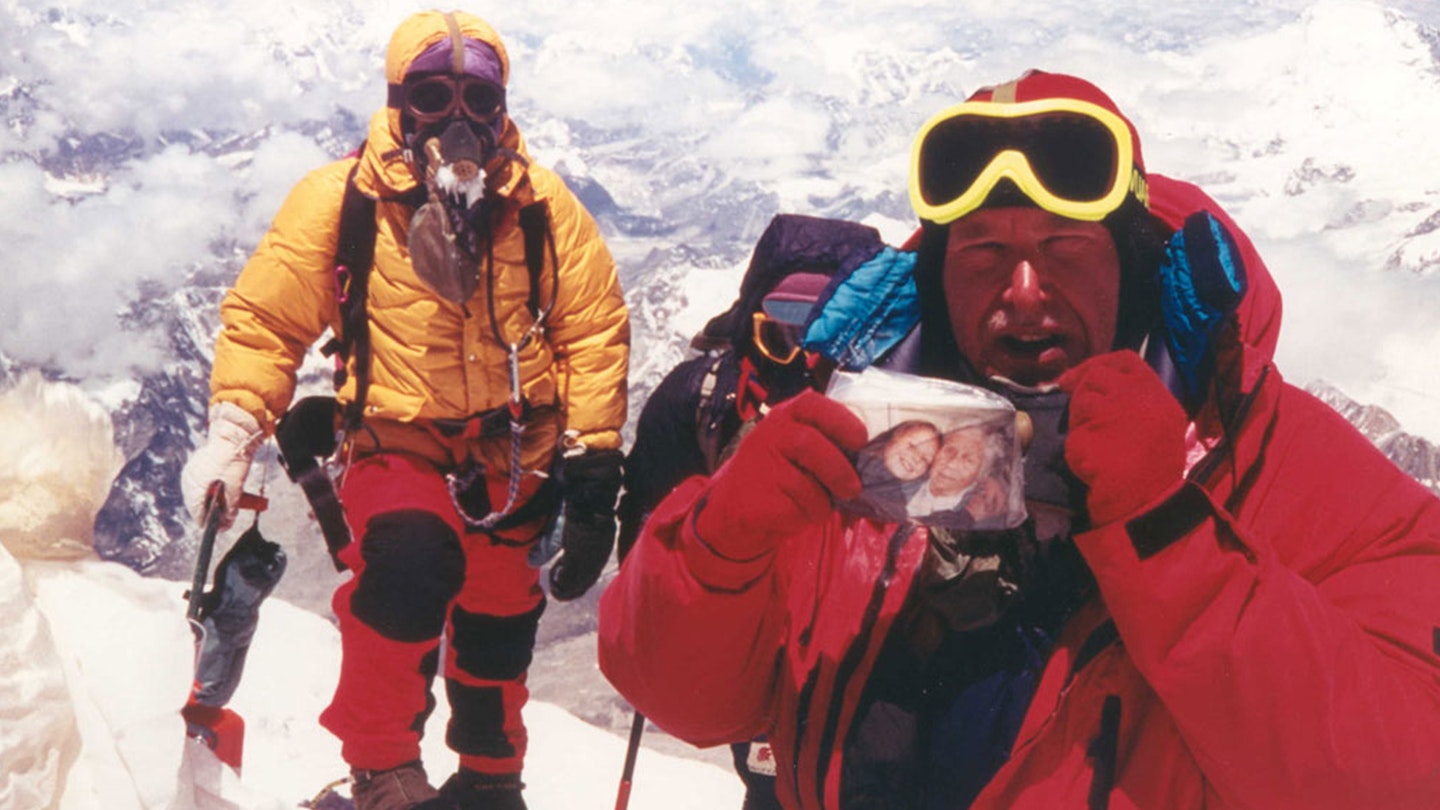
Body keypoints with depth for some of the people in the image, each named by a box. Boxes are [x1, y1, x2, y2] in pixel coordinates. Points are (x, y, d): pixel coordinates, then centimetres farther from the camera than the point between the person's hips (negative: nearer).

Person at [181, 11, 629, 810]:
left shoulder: (544, 205, -4)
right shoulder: (340, 199, -8)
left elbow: (593, 328, 1)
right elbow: (265, 317, -4)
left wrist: (593, 455, -4)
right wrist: (231, 432, -17)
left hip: (514, 456, 3)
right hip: (397, 445, -2)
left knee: (498, 624, 16)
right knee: (408, 565, -31)